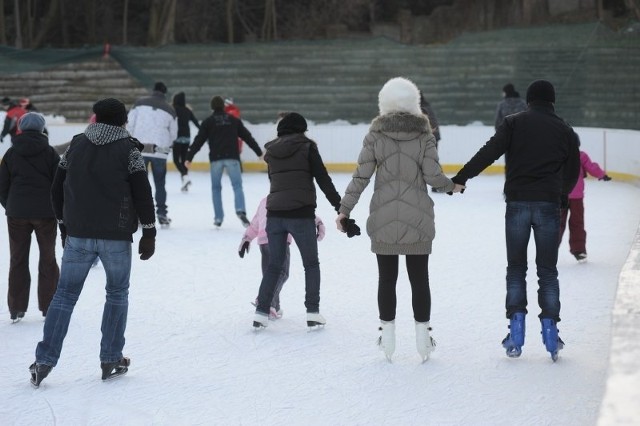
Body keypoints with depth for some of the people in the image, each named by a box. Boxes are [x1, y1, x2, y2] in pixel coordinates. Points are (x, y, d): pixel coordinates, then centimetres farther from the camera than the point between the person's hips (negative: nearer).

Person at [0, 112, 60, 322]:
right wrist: (57, 209, 12)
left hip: (17, 213, 1)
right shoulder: (50, 153, -2)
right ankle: (48, 306, 10)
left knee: (18, 260, 8)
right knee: (48, 259, 10)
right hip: (46, 213, -1)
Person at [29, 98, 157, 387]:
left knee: (65, 294, 8)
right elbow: (142, 193, -9)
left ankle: (44, 360, 3)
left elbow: (57, 190, 12)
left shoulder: (76, 146, 7)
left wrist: (65, 226, 23)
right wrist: (149, 233, -2)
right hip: (116, 237, -3)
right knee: (117, 293, 14)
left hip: (78, 235, 3)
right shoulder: (128, 149, -5)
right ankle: (111, 360, 14)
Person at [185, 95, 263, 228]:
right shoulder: (234, 120, 12)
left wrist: (189, 157, 5)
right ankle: (240, 210, -25)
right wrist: (259, 152, 21)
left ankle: (218, 217, 9)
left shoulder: (208, 122, 6)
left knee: (216, 187, 12)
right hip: (232, 157, 0)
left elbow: (198, 140, 1)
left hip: (216, 159, 0)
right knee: (237, 185, -1)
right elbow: (247, 137, 14)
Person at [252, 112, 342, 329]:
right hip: (301, 214, -4)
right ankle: (313, 313, 5)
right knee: (311, 264, 10)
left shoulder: (272, 151, 12)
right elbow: (323, 179, -5)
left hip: (274, 213, 4)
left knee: (274, 264, 14)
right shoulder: (306, 146, -2)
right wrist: (340, 207, -2)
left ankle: (261, 312, 9)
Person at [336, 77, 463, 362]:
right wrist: (452, 186, 12)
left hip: (383, 219, 0)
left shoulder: (376, 133, -4)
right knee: (419, 278, 8)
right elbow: (432, 176, -9)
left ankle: (387, 336, 13)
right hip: (418, 220, 0)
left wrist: (344, 209, 3)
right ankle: (422, 335, 10)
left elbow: (361, 176, -5)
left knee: (387, 278, 9)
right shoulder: (424, 133, -4)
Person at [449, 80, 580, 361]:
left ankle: (516, 331, 3)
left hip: (517, 203, -1)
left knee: (516, 268, 9)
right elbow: (572, 171, 14)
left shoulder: (514, 123, 2)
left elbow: (489, 152, -11)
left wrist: (461, 178, -12)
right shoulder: (565, 130, 8)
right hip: (549, 205, 1)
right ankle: (550, 332, 5)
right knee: (548, 271, 9)